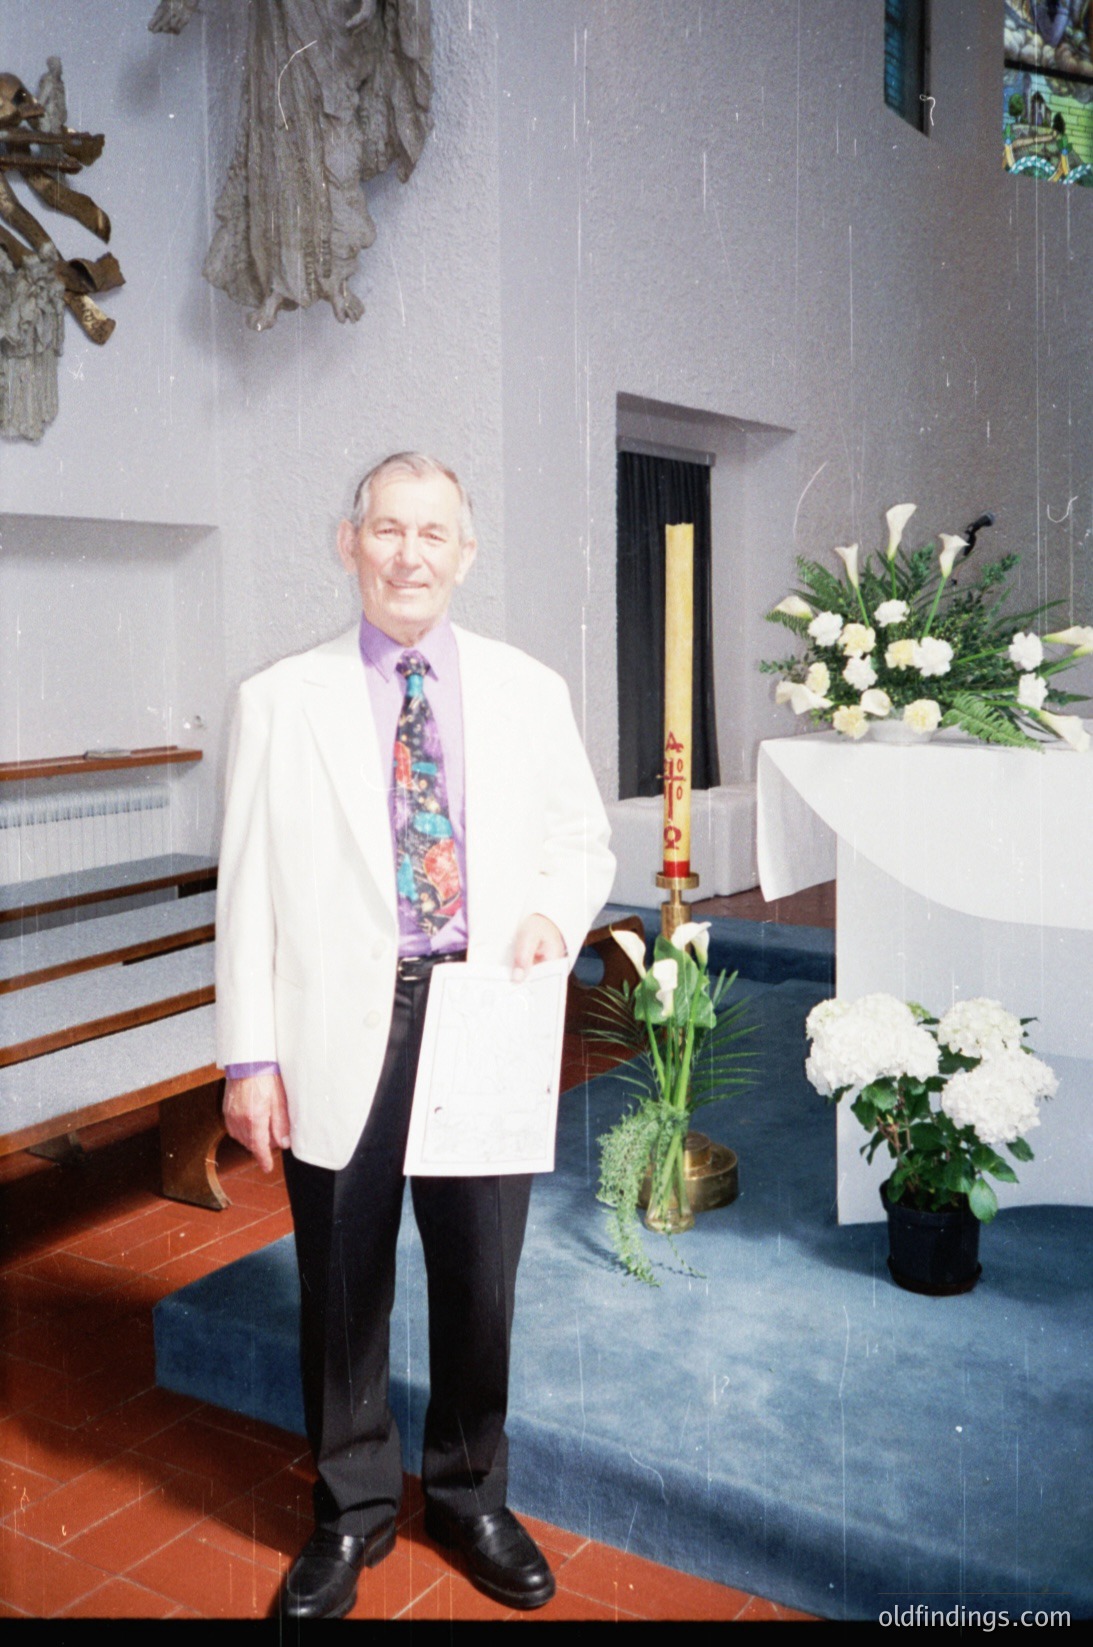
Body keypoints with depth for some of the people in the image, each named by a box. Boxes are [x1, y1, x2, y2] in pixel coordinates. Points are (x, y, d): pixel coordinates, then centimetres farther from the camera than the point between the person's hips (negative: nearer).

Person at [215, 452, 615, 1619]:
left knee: (480, 1282, 15)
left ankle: (468, 1496, 40)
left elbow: (581, 838, 11)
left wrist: (555, 911, -11)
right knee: (343, 1290, 13)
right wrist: (248, 1056, -7)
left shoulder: (529, 692, 5)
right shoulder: (280, 702, 0)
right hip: (339, 1036, -1)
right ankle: (352, 1513, 37)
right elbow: (246, 890, -2)